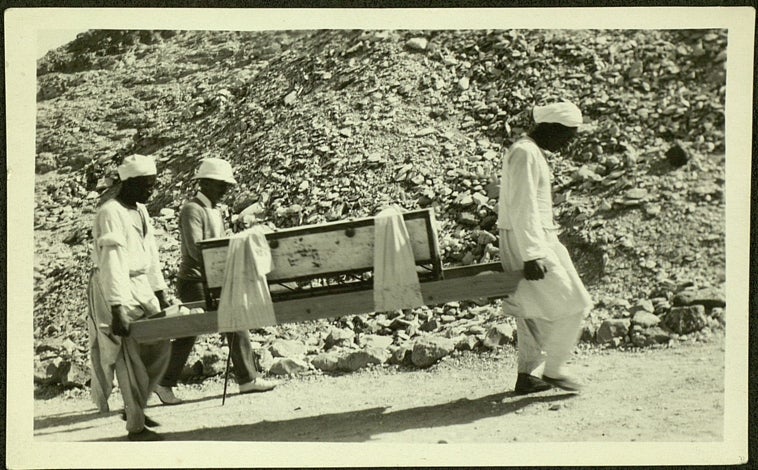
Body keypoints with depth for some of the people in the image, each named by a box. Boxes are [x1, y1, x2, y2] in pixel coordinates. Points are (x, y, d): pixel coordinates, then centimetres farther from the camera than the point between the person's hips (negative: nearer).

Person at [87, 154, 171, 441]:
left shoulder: (140, 211, 11)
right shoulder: (111, 214, -18)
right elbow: (112, 264, -25)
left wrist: (160, 295, 16)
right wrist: (117, 311, -30)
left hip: (141, 288, 9)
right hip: (116, 290, -9)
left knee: (160, 347, 9)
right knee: (130, 359, -6)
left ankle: (135, 407, 23)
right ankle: (135, 427, 2)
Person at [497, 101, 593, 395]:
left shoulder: (533, 152, 16)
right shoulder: (525, 154, -16)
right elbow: (522, 210, -23)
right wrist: (532, 255, -26)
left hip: (538, 240, 10)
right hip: (527, 242, -10)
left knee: (533, 310, 13)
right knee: (572, 304, -7)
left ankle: (528, 375, 19)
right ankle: (551, 370, 2)